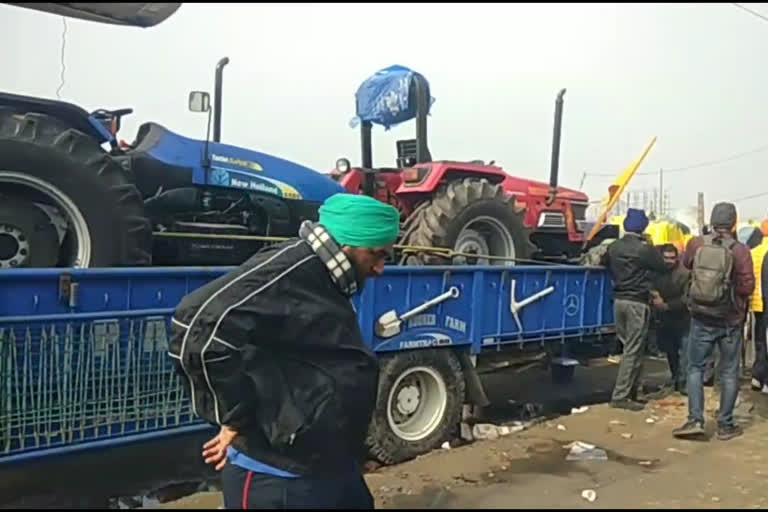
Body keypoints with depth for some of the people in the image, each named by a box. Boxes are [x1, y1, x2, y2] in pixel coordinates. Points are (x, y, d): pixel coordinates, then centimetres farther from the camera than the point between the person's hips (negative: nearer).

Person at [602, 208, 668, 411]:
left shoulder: (613, 247, 3)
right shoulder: (645, 248, -14)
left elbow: (606, 265, 16)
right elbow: (662, 268, -1)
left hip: (619, 300, 7)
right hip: (637, 303, -7)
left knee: (628, 347, 15)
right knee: (634, 350, -2)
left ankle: (630, 392, 19)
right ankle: (620, 396, -3)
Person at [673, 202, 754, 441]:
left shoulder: (696, 244, -5)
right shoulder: (740, 250, -13)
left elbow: (686, 265, 15)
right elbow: (747, 287, -13)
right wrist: (731, 286, 7)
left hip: (701, 317, 1)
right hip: (730, 320, -1)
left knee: (695, 367, 11)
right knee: (729, 372, 10)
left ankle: (695, 419, 2)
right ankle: (725, 425, 16)